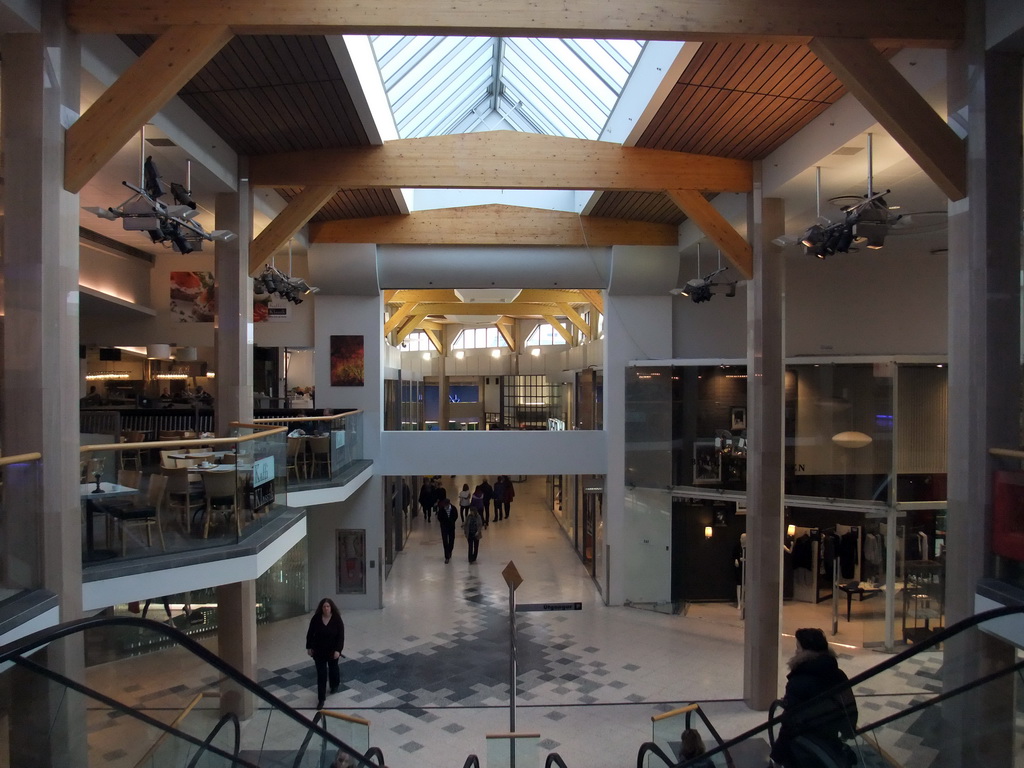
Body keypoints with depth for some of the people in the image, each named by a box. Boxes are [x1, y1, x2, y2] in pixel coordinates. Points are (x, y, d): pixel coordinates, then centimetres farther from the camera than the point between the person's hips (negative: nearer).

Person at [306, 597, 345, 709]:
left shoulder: (337, 619, -16)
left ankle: (335, 685, 51)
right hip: (319, 651, 0)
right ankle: (321, 699, 7)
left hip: (332, 651, 0)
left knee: (333, 669, 21)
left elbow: (341, 636, -15)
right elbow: (310, 633, 0)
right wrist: (309, 647, 2)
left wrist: (338, 650, -21)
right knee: (321, 674, 1)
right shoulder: (316, 619, -11)